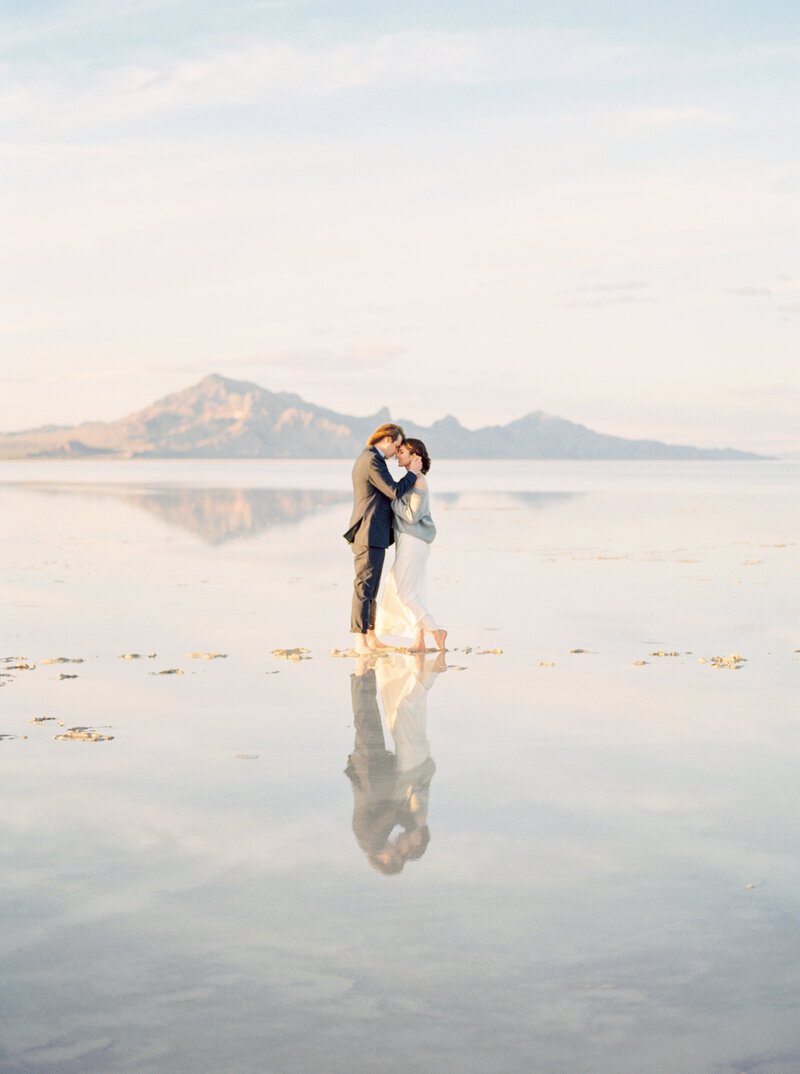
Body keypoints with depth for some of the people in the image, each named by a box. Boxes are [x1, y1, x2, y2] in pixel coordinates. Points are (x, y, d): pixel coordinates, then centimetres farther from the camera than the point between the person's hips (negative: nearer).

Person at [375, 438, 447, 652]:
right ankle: (419, 641, 9)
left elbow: (412, 515, -21)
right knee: (412, 590, 9)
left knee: (404, 591, -8)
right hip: (408, 539, 10)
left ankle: (435, 630, -10)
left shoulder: (419, 481, -16)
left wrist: (392, 499, -14)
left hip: (413, 541, -10)